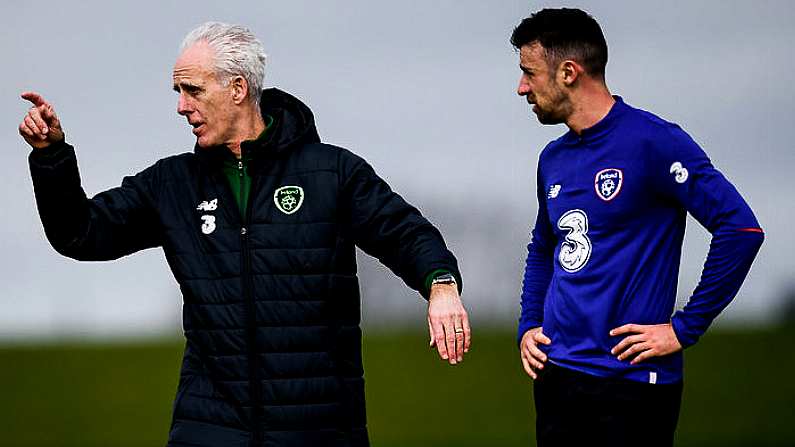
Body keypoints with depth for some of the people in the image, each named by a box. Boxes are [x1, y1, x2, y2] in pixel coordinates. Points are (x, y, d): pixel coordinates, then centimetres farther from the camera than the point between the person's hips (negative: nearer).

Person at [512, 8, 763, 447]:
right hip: (555, 376, 7)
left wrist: (684, 329, -16)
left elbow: (741, 229, -18)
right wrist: (528, 327, 12)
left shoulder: (652, 142, -12)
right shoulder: (553, 159, 12)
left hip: (631, 382, -7)